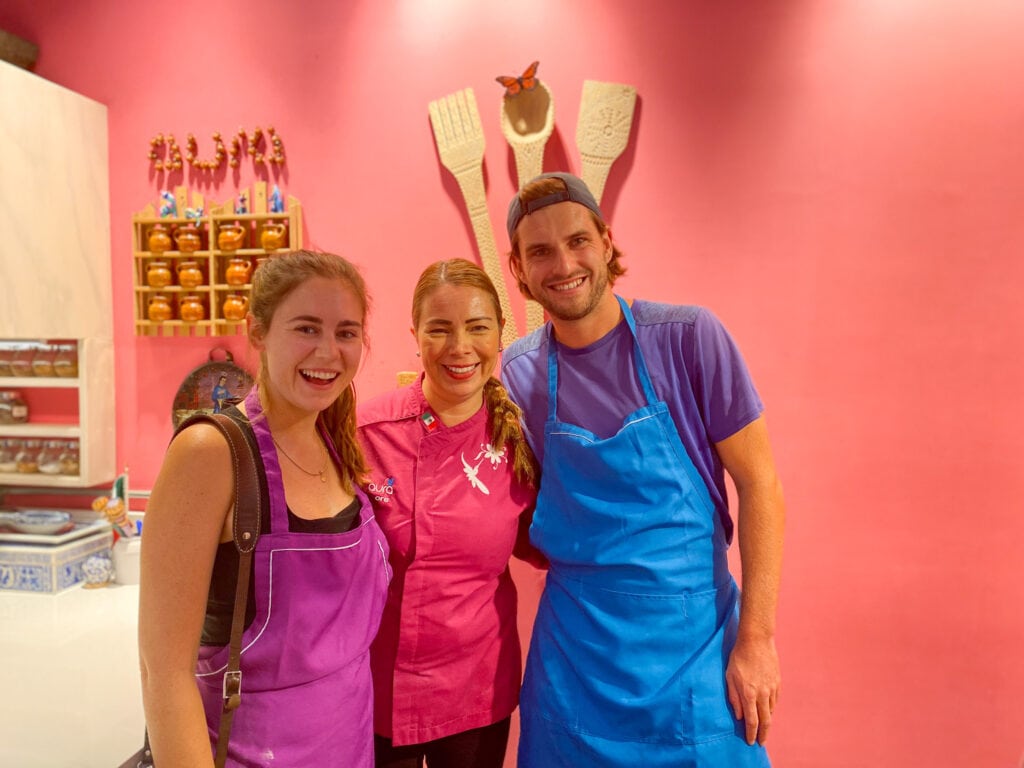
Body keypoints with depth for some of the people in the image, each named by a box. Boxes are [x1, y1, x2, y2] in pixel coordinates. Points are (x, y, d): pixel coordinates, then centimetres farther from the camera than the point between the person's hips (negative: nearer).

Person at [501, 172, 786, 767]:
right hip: (574, 645, 2)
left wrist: (756, 637, -9)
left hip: (691, 638, -2)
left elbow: (759, 485, -8)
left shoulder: (687, 337, -11)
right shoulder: (515, 371, -3)